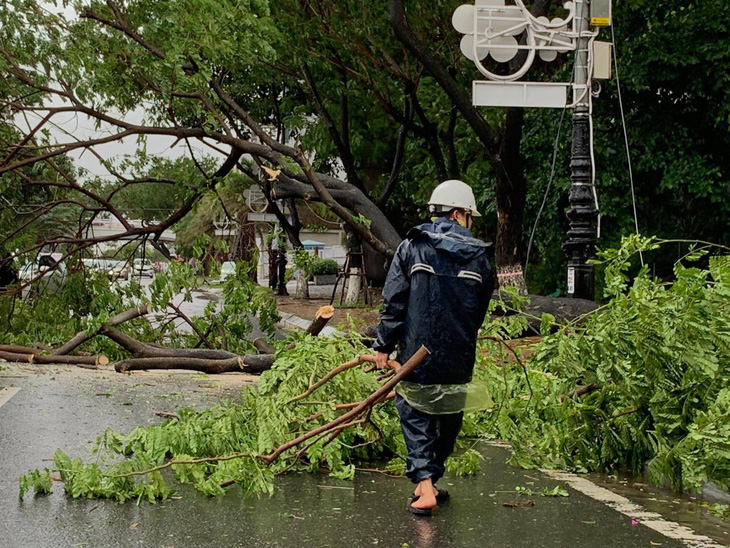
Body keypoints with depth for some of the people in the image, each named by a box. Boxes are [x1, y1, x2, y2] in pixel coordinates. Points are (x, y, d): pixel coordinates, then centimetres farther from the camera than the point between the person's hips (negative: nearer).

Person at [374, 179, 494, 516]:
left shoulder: (411, 248, -4)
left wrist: (384, 345, -1)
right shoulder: (478, 257, 3)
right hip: (458, 361, 2)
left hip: (416, 353, -2)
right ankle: (429, 482, 26)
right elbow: (480, 311, 10)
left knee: (415, 416, 5)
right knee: (448, 419, 16)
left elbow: (394, 301, -7)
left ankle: (424, 488, -8)